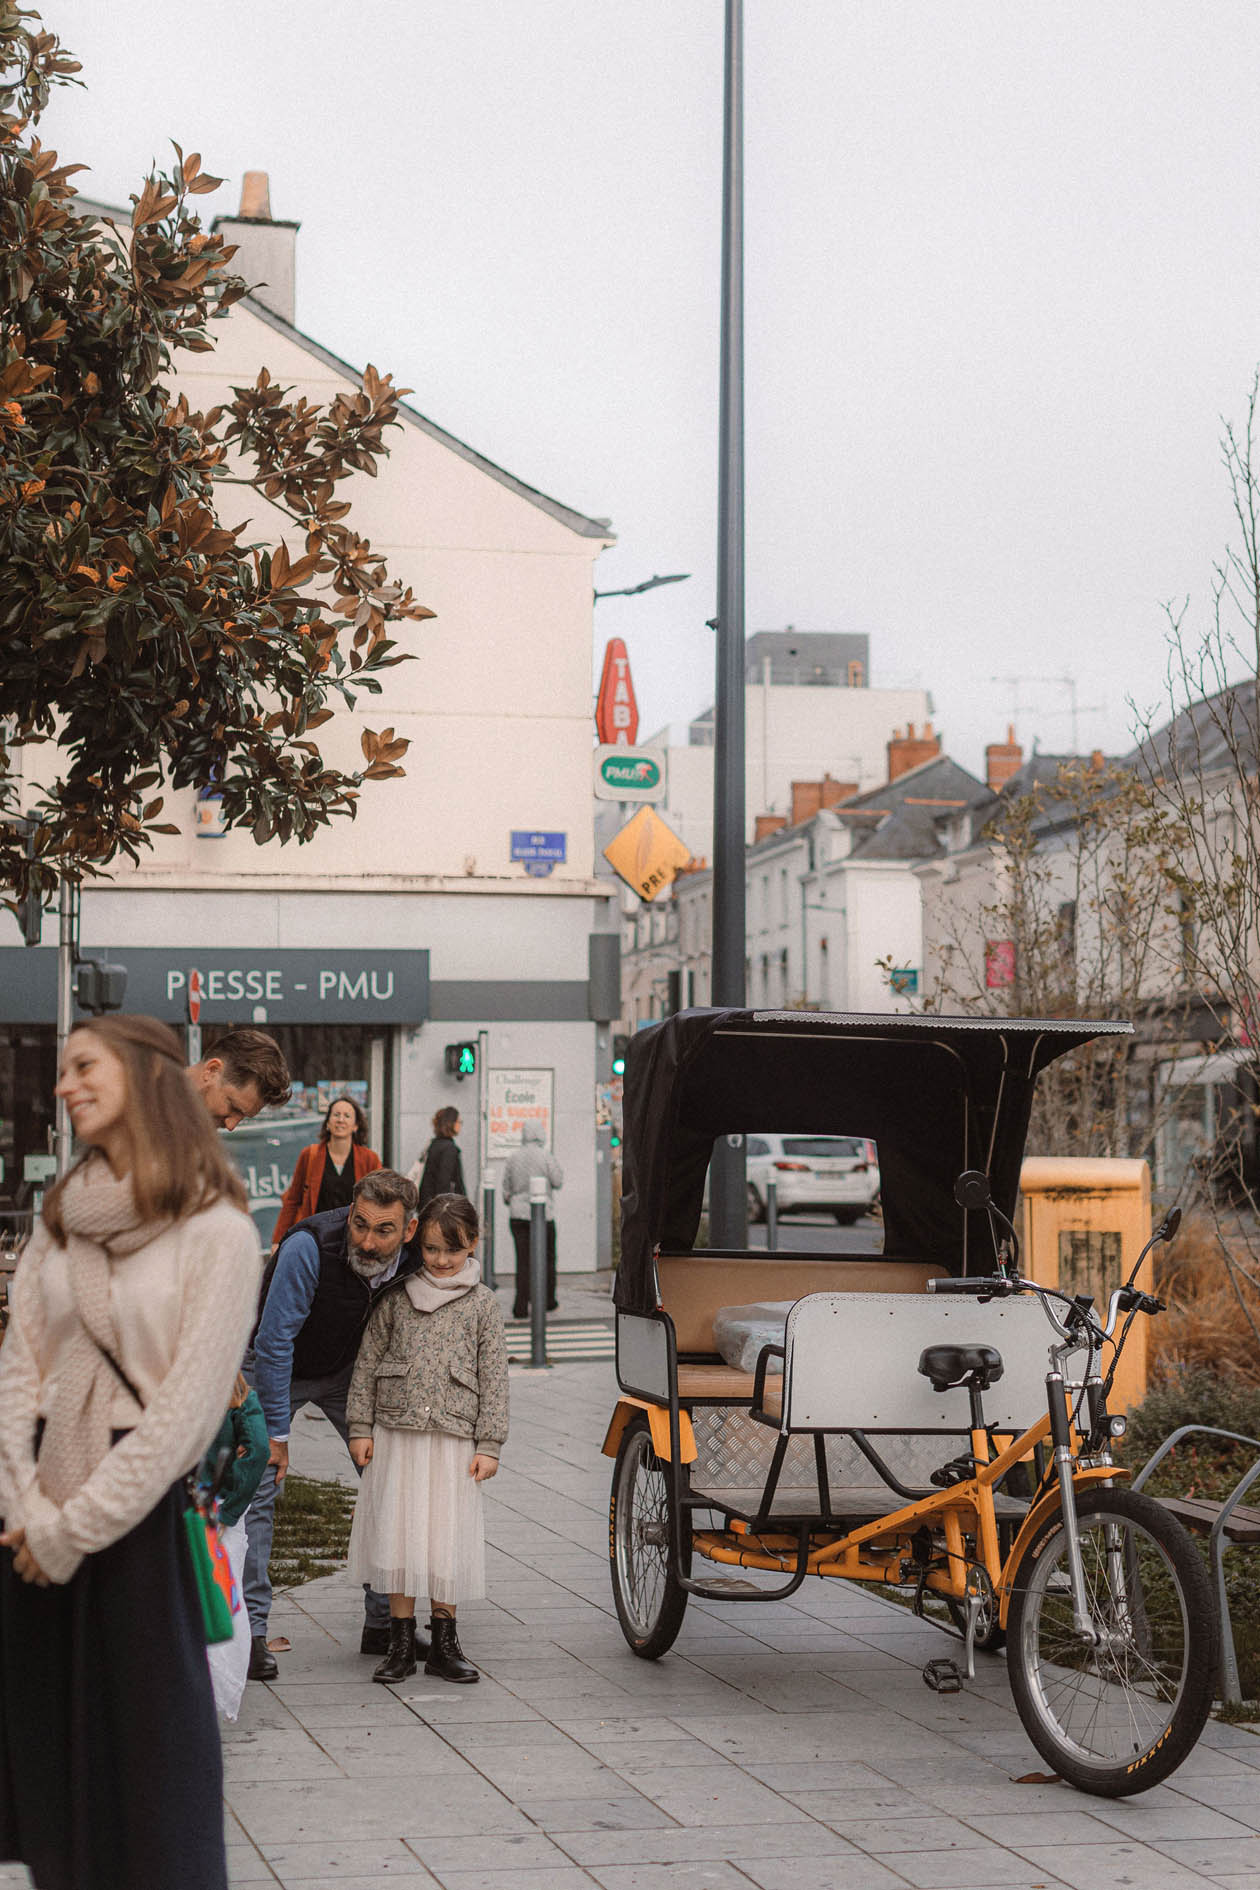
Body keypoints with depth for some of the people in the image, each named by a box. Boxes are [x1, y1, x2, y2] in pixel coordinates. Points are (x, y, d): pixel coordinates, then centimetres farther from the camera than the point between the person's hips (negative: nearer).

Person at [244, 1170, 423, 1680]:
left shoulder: (414, 1260, -21)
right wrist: (276, 1431, -27)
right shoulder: (308, 1247, -36)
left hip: (347, 1370, 5)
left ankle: (383, 1620, 10)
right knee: (258, 1488, -12)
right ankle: (251, 1629, -5)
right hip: (278, 1370, -4)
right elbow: (274, 1341, -30)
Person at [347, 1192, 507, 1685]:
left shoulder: (483, 1304, 4)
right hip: (396, 1433, 1)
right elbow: (367, 1362, 8)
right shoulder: (397, 1297, 6)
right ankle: (401, 1642, 10)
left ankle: (443, 1642, 14)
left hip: (454, 1438, -1)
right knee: (397, 1533, 1)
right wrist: (360, 1428, 2)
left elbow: (494, 1379, 4)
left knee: (447, 1536, 2)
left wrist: (489, 1445, -1)